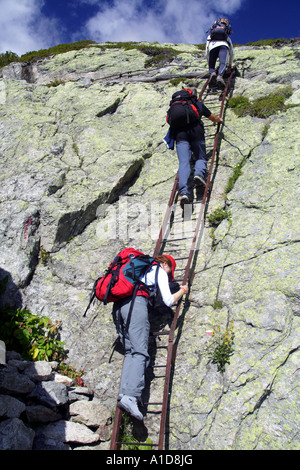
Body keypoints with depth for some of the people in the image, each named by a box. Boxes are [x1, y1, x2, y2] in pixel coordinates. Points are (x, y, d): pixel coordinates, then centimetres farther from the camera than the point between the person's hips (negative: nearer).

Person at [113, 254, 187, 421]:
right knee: (140, 352, -13)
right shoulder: (160, 270, 15)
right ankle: (130, 396, -30)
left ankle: (124, 393, -11)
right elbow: (168, 301, 11)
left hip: (117, 306, 7)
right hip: (136, 303, -7)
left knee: (130, 351, 5)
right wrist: (182, 290, 28)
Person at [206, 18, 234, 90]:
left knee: (211, 66, 6)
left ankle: (212, 73, -30)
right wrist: (229, 65, 54)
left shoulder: (209, 37, 42)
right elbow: (232, 53, 45)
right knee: (222, 63, -18)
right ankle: (220, 76, -50)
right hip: (223, 45, 0)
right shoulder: (227, 38, 43)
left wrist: (209, 64, 45)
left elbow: (207, 53, 36)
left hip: (212, 45, 1)